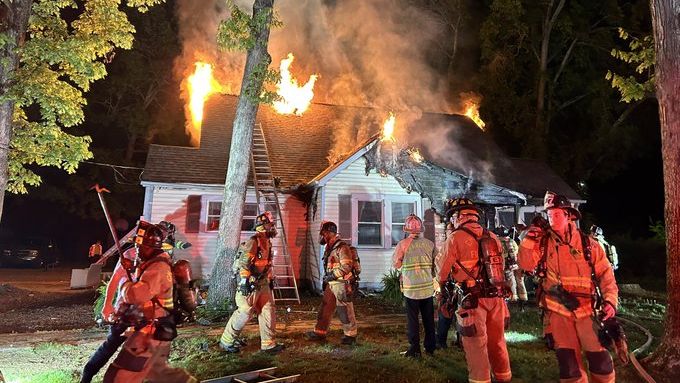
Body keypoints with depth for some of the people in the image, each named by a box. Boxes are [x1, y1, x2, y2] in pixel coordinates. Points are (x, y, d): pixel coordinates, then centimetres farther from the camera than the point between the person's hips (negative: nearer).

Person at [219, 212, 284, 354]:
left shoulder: (267, 242, 14)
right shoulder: (254, 242, -16)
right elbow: (243, 263, -24)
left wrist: (270, 279, 25)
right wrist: (244, 281, -28)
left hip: (263, 285, 9)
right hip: (250, 284, -9)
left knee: (268, 312, 7)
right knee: (245, 313, -3)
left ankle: (268, 344, 14)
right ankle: (227, 341, 13)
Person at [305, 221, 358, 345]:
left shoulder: (341, 247, -16)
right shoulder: (329, 247, 13)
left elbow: (346, 266, -23)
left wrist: (332, 275, -20)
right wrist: (326, 279, 19)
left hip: (341, 284, -9)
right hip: (331, 284, 9)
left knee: (345, 311, 0)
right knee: (325, 308, 12)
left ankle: (351, 335, 12)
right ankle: (320, 332, 21)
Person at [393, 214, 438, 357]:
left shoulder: (402, 244, -10)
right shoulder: (430, 243, 0)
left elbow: (396, 264, -3)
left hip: (411, 288, -3)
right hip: (428, 287, 3)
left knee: (412, 319, 6)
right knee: (428, 319, 14)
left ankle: (415, 349, 10)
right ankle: (430, 347, 24)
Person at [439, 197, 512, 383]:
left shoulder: (455, 238, -10)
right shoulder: (492, 236, 7)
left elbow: (443, 273, -4)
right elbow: (500, 267, 11)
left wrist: (441, 284, 15)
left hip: (474, 299, -6)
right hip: (496, 296, 6)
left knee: (476, 345, 5)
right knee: (497, 341, 20)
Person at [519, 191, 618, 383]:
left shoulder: (588, 244, 1)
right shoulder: (542, 242, 2)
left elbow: (605, 273, 3)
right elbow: (526, 264, -8)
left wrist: (610, 300, -9)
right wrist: (531, 236, -14)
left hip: (587, 310, 0)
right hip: (558, 312, 0)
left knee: (601, 362, 7)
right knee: (569, 365, 6)